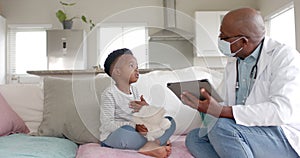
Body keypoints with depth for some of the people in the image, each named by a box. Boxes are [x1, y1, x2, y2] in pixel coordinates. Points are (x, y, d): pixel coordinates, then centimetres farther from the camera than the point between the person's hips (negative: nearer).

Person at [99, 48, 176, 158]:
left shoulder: (134, 91, 10)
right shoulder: (109, 94, -11)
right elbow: (107, 124, -20)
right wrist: (134, 126, -26)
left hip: (134, 132, 7)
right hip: (112, 137, -7)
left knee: (170, 121, -3)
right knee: (125, 131, -43)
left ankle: (148, 147, -26)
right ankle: (158, 142, -20)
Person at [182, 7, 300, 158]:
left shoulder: (284, 56, -12)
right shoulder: (232, 63, 12)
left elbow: (282, 110, -26)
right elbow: (229, 106, 15)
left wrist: (221, 111, -31)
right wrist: (206, 106, -7)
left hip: (286, 139, -8)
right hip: (244, 132, 8)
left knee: (221, 127, -31)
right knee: (193, 138, -4)